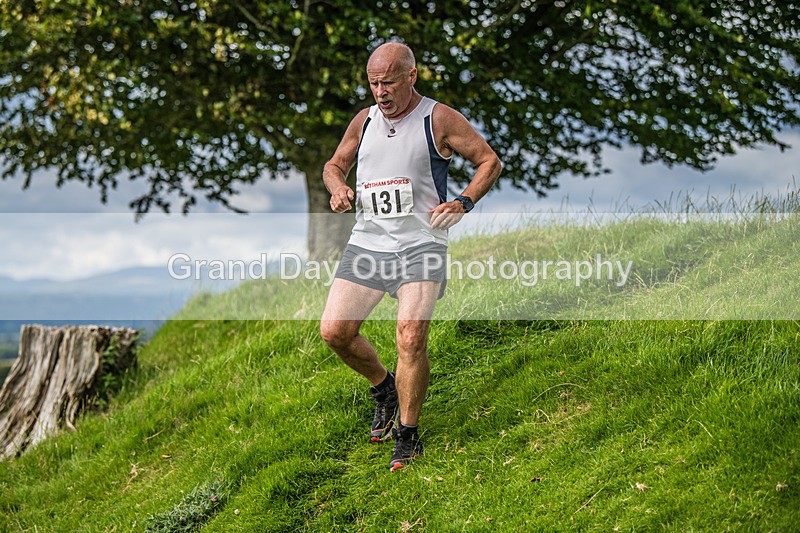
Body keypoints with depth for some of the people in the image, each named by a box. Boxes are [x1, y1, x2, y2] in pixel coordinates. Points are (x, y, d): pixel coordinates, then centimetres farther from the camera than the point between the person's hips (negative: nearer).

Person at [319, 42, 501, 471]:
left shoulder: (439, 119, -2)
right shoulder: (364, 120, 13)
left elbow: (489, 161, 3)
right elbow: (334, 165, 26)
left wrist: (463, 202, -13)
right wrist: (338, 188, 3)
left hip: (420, 242, -5)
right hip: (367, 241, 5)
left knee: (411, 336, -20)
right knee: (334, 331, -6)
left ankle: (407, 437, -4)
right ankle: (383, 388, 23)